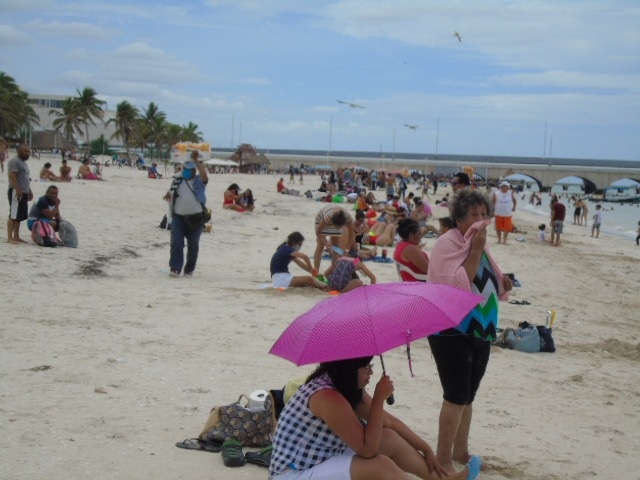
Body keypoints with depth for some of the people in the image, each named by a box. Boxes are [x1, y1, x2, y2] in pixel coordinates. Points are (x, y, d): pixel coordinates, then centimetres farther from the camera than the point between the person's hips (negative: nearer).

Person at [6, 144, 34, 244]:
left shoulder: (23, 162, 21)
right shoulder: (14, 161, -9)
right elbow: (12, 176, -20)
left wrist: (29, 191, 24)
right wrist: (18, 190, -27)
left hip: (24, 193, 10)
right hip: (16, 192, -10)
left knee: (20, 217, 10)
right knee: (13, 216, -11)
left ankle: (16, 237, 14)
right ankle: (10, 238, -13)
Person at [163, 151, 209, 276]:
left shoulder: (199, 181, -1)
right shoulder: (177, 181, 9)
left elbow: (204, 174, -23)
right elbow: (171, 194, 19)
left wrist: (196, 160, -24)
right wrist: (168, 195, -5)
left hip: (195, 218, -2)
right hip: (178, 216, 2)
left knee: (193, 245, 6)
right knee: (176, 243, -8)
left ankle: (189, 269, 18)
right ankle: (175, 268, -8)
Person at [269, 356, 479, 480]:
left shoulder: (349, 389, 3)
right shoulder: (327, 396, -27)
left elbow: (389, 421, 12)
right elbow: (367, 449, -24)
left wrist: (426, 450, 11)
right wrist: (379, 399, -24)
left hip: (323, 461, 10)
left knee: (390, 438, 4)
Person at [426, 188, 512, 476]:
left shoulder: (479, 243, 10)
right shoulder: (447, 243, -14)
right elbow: (457, 287, -26)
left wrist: (503, 284, -1)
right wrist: (475, 251, -23)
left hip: (479, 332, 8)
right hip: (451, 332, -8)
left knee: (467, 396, 16)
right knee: (456, 396, -7)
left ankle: (460, 451, 29)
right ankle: (443, 459, 5)